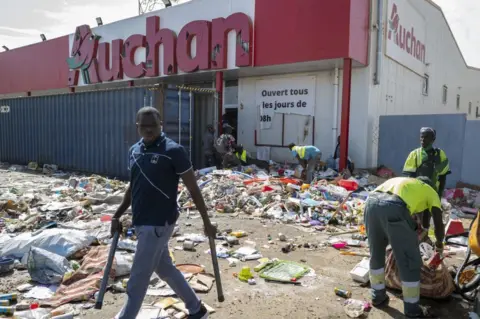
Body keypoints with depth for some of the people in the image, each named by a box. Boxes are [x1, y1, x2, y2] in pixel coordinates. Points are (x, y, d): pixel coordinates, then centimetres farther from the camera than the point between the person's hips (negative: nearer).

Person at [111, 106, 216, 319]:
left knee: (138, 278, 3)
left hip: (159, 223, -8)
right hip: (141, 223, 8)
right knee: (165, 269, 19)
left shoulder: (174, 151, -14)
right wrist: (117, 216, 16)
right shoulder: (134, 151, 7)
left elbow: (193, 189, -10)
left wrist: (206, 222, -7)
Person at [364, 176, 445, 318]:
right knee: (410, 262, 13)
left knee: (376, 254, 25)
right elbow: (439, 225, 24)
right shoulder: (430, 192, 30)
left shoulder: (401, 181, 43)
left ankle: (378, 296, 40)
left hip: (371, 202, 6)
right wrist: (439, 243, 46)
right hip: (394, 208, -5)